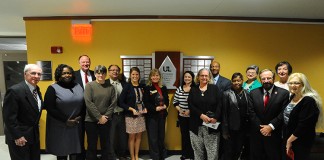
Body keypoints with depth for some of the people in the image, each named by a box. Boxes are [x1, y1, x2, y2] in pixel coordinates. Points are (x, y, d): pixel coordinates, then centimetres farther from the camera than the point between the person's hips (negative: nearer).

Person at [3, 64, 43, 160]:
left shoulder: (36, 89, 5)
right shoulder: (15, 91, -19)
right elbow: (9, 117, -19)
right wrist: (17, 136, -18)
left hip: (34, 134, 7)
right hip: (19, 137, -7)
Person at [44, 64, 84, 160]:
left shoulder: (78, 87, 9)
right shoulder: (53, 88, -5)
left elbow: (83, 104, 12)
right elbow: (50, 108, -10)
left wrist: (79, 117, -4)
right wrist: (65, 120, -13)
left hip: (76, 125, 4)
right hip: (60, 126, -3)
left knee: (75, 150, 9)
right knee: (61, 152, 5)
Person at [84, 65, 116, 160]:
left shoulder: (110, 87, 3)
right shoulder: (89, 85, -4)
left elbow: (113, 103, 1)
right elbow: (88, 103, -12)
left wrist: (106, 116, -9)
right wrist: (99, 117, -14)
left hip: (106, 120, 2)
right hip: (91, 120, -2)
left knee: (106, 144, 12)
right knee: (92, 145, 9)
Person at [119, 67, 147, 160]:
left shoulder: (142, 86, 6)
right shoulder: (127, 87, -7)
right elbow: (121, 102, -9)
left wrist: (145, 108, -2)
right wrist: (131, 109, -17)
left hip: (141, 114, 4)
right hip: (131, 115, -4)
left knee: (139, 136, 10)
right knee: (132, 136, 5)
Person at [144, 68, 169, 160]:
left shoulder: (163, 88, 9)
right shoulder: (147, 88, -6)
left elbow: (167, 100, 10)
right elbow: (146, 103, -11)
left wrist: (165, 106, -10)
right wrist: (155, 108, -21)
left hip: (162, 115, 5)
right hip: (152, 115, -5)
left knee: (161, 136, 14)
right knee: (153, 138, 3)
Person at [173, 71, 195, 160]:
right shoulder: (179, 88, 5)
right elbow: (175, 102, 8)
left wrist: (190, 110, -17)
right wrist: (179, 109, -6)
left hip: (192, 116, -3)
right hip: (182, 116, 3)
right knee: (184, 134, 13)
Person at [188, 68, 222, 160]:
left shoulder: (215, 88, 5)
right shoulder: (193, 90, 8)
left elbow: (220, 104, -4)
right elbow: (190, 105, -3)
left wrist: (215, 117, -17)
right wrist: (201, 115, -16)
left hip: (212, 125, -1)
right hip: (196, 125, 2)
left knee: (212, 151, 1)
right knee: (198, 150, 11)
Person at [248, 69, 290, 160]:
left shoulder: (283, 93, -4)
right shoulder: (253, 93, 2)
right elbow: (251, 112, -2)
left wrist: (271, 126, -15)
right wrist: (261, 127, -10)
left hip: (274, 134, -2)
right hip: (256, 133, 2)